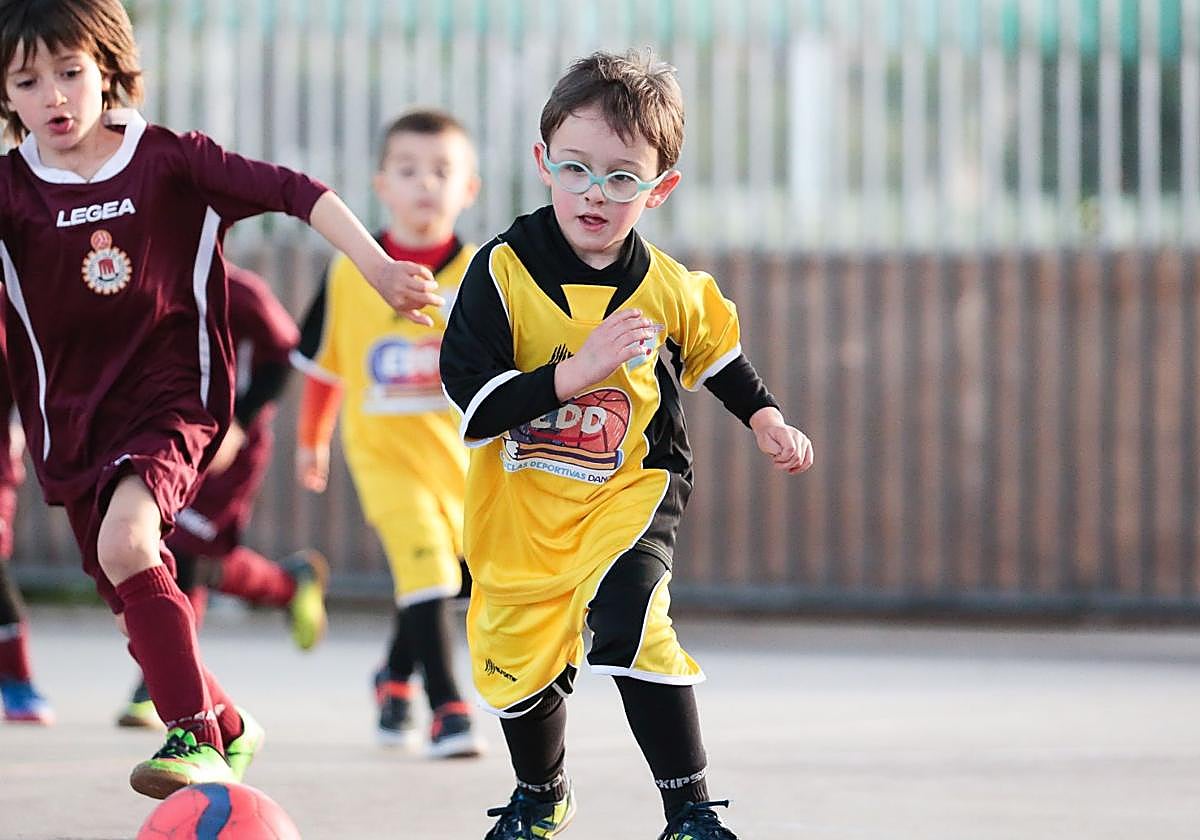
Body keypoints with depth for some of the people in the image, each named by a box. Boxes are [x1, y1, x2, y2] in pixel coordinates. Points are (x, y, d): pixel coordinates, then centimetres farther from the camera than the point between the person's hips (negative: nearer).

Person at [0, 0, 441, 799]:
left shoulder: (169, 160, -5)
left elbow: (294, 192, -9)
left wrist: (377, 266, -17)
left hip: (172, 402, -4)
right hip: (72, 422, 4)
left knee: (125, 541, -31)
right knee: (139, 611, 12)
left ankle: (192, 738, -29)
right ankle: (228, 727, 37)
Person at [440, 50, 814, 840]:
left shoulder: (668, 289, -6)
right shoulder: (505, 272, -15)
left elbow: (716, 350, 18)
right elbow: (474, 405, -23)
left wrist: (766, 419, 7)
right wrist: (577, 372, -32)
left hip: (630, 493, -1)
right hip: (523, 507, 1)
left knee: (629, 626, -27)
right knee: (519, 655, 14)